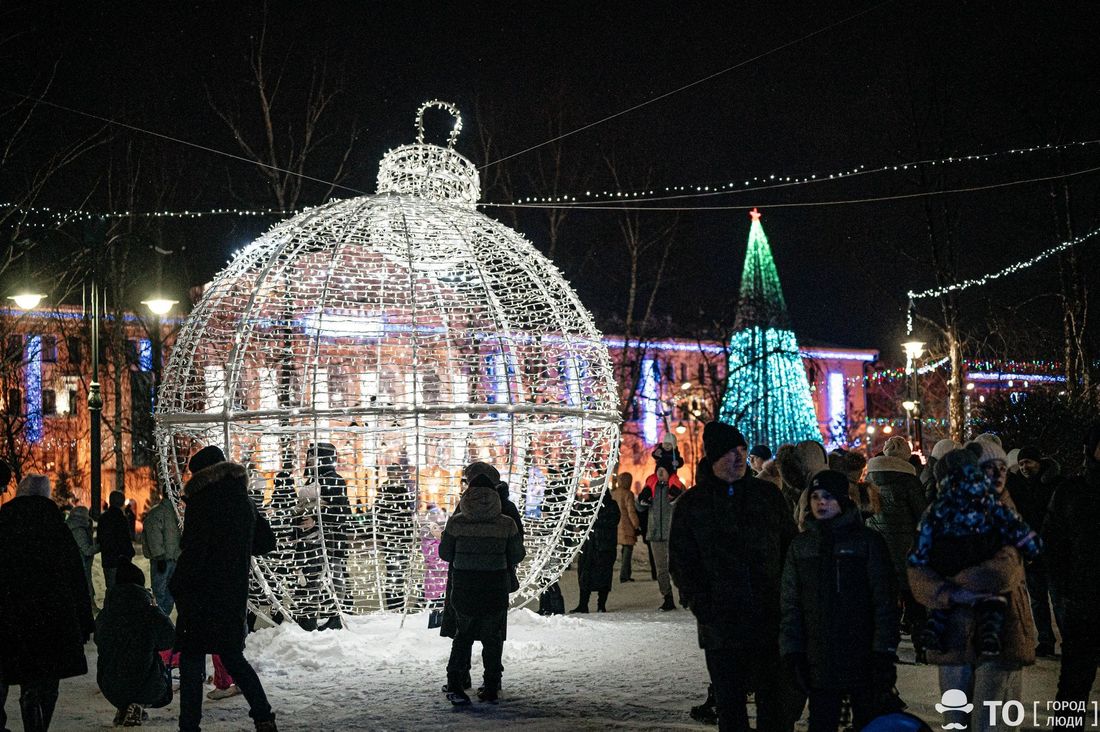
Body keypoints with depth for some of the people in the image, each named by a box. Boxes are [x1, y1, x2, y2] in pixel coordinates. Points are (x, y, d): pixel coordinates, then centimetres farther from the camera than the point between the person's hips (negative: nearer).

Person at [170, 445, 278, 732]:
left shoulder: (202, 499, -12)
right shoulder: (244, 500, 9)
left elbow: (193, 549, -17)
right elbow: (266, 541, 17)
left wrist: (177, 587, -10)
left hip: (203, 593, -7)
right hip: (235, 594, 7)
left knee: (192, 660, 0)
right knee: (232, 656, 18)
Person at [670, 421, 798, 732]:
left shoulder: (767, 494, 7)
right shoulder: (692, 503, 4)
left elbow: (790, 545, 10)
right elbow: (681, 562, 3)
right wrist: (701, 605, -8)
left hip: (770, 619, 1)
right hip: (721, 622, -1)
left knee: (773, 697, 4)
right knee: (729, 702, 8)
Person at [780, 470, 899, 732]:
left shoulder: (868, 541, -2)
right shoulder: (801, 545, 8)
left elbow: (885, 600, -5)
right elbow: (791, 604, 9)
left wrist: (884, 652, -11)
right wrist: (792, 651, 1)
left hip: (863, 658, -3)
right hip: (820, 659, 3)